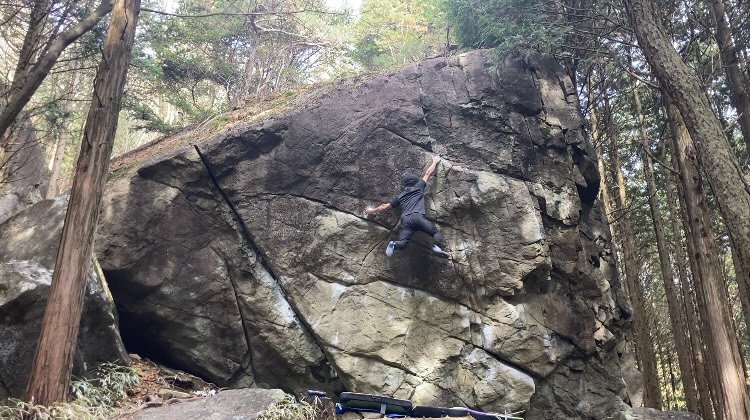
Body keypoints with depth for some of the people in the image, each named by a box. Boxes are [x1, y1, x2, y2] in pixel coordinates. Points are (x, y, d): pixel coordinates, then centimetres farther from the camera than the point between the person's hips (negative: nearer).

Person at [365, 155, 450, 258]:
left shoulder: (399, 196, 26)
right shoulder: (418, 187, 21)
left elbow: (385, 206, 29)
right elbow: (428, 173, 32)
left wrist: (373, 210, 45)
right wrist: (435, 161, 47)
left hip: (405, 220, 2)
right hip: (418, 218, -2)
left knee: (402, 243, -9)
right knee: (436, 234, 3)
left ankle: (393, 244, -41)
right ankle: (437, 247, -27)